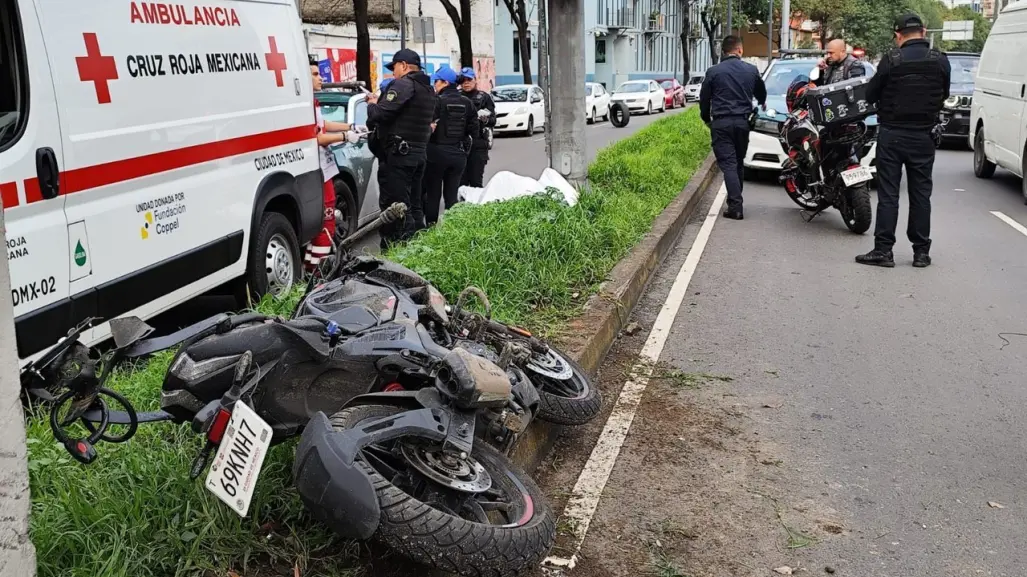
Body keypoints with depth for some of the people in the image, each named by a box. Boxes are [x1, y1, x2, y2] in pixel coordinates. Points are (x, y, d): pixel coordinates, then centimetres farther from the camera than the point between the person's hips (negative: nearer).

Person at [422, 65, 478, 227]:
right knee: (452, 194, 12)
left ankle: (431, 225, 8)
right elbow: (474, 130, 5)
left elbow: (428, 127, -17)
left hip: (437, 153, -5)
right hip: (459, 153, 5)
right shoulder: (467, 103, 4)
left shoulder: (437, 101, -12)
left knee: (433, 194, 6)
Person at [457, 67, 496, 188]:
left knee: (476, 181, -2)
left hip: (478, 145, -1)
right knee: (461, 181, 0)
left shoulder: (484, 97, 6)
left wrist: (485, 119, -20)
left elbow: (493, 121, 1)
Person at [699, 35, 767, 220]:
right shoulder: (751, 70, 6)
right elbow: (761, 92, 25)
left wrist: (706, 119, 21)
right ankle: (735, 201, 21)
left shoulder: (713, 72, -4)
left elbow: (704, 99, 3)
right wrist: (762, 103, 49)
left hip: (721, 123, -3)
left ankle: (735, 206, -15)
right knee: (738, 163, 15)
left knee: (728, 164, -6)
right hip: (743, 122, 3)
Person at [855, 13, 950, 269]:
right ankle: (921, 252, 12)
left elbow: (870, 95, -4)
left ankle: (883, 250, 0)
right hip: (923, 136, 3)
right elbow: (943, 95, 10)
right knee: (920, 194, 9)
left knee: (888, 193, 1)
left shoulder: (891, 60, -11)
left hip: (892, 134, -2)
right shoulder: (940, 61, -1)